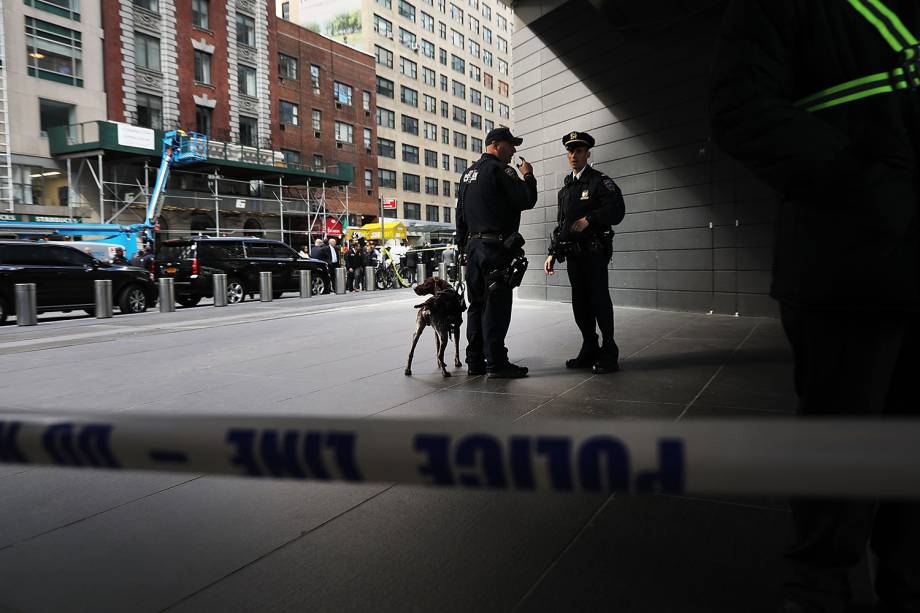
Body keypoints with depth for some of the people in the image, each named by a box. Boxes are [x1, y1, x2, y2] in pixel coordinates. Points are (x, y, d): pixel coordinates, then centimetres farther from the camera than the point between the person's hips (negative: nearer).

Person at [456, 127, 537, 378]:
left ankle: (475, 361, 13)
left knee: (477, 304, 10)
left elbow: (460, 214, 21)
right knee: (496, 305, -6)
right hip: (496, 246, -8)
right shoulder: (498, 169, -8)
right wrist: (528, 175, 5)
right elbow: (527, 200, -12)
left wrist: (464, 244, 23)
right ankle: (496, 362, -4)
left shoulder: (468, 173, 20)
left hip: (473, 245, 9)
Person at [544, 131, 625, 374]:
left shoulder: (600, 181, -1)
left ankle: (609, 355, 2)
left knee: (599, 300, -6)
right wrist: (552, 253, 15)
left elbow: (616, 211, -11)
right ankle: (590, 351, 18)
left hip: (594, 251, -6)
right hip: (572, 253, 7)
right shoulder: (565, 189, 20)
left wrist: (589, 220, -20)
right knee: (580, 304, 8)